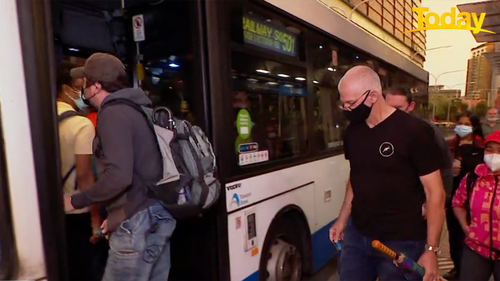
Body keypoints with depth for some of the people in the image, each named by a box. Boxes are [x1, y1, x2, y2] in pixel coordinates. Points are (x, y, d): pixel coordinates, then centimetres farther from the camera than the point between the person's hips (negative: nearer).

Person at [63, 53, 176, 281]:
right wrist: (117, 214, 17)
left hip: (139, 220, -9)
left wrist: (76, 201, -7)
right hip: (158, 214, 9)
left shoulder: (113, 113, -12)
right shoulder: (134, 108, 16)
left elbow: (118, 177, -22)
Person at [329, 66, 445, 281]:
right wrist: (342, 220, 12)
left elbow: (435, 193, -11)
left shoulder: (415, 131, -14)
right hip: (356, 235, 5)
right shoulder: (352, 132, 2)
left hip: (401, 242, -4)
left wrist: (431, 249, -12)